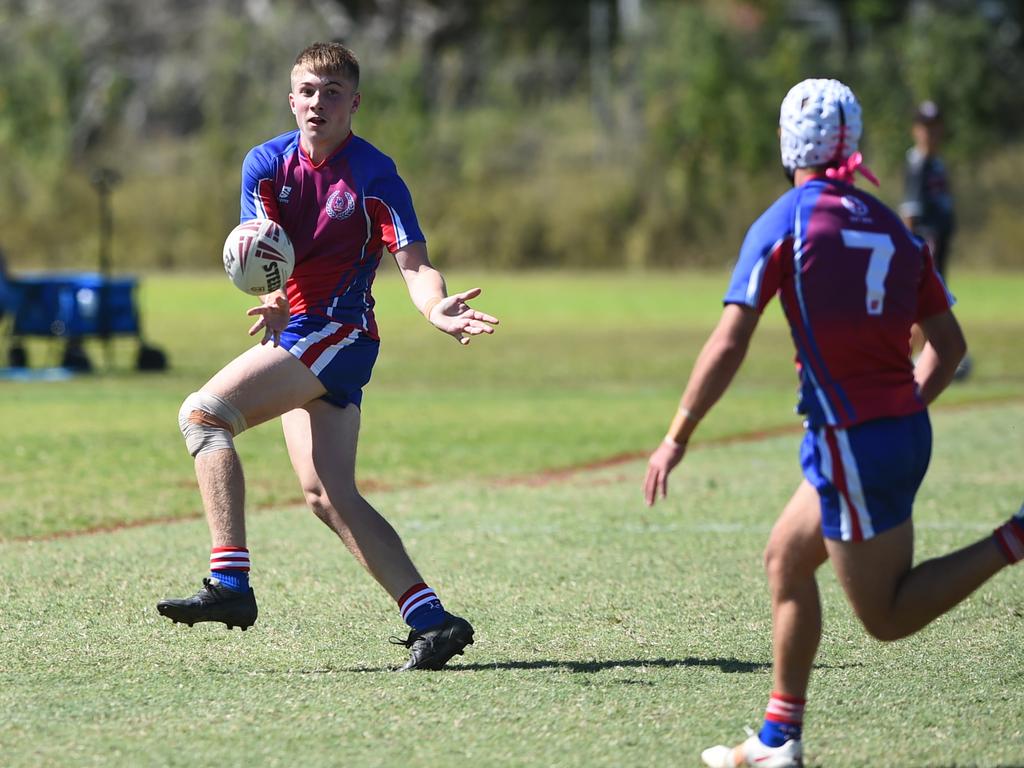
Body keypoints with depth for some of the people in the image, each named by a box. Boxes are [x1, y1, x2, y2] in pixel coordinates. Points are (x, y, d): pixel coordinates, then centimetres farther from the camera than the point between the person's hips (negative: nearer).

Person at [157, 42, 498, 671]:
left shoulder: (374, 174, -9)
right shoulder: (265, 164, 6)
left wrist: (438, 309, -39)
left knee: (204, 412, -20)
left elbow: (415, 263, -16)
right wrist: (271, 298, -20)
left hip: (339, 332, -7)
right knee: (327, 494, -2)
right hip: (293, 337, 7)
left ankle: (230, 584, -27)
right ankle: (431, 618, -3)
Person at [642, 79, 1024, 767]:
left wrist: (678, 437, -7)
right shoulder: (893, 227, 10)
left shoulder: (783, 222, -8)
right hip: (906, 432, 7)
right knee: (785, 558, 20)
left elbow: (729, 345, -14)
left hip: (850, 444, -7)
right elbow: (948, 343, 13)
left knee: (887, 616, 3)